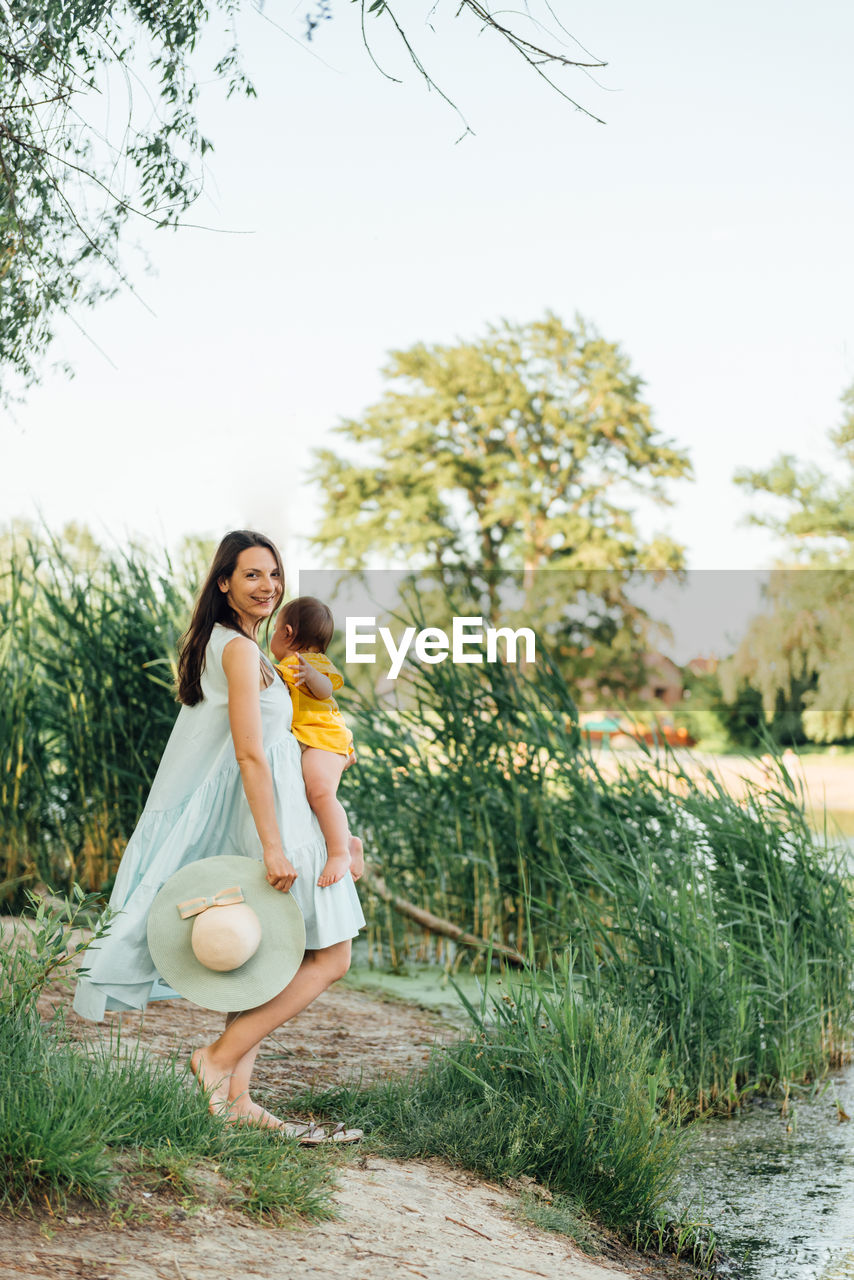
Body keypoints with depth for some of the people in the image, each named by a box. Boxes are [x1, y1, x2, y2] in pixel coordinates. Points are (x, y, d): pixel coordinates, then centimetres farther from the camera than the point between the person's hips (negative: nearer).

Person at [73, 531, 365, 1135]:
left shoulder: (220, 645, 16)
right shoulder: (239, 650, -14)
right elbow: (249, 754, -21)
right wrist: (274, 847, -24)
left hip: (241, 817, 10)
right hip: (264, 813, -10)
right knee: (331, 955, -5)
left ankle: (236, 1095, 10)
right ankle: (221, 1057, -7)